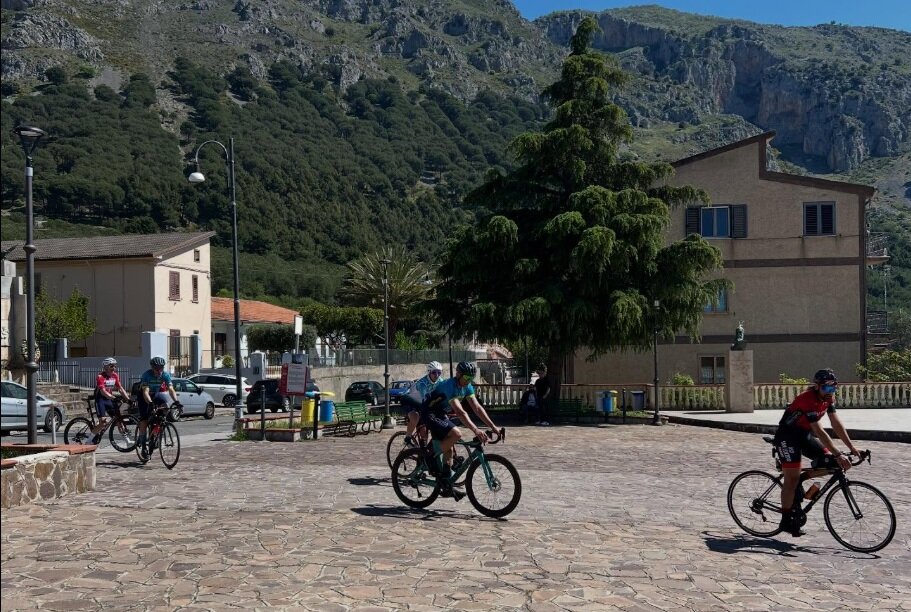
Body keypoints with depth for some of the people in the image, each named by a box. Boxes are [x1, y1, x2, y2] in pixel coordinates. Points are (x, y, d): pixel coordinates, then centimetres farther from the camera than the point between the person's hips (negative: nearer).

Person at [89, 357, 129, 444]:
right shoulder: (100, 377, -16)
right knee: (103, 422, -19)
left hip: (110, 399, 6)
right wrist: (113, 398, -39)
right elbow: (103, 391, -26)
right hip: (100, 399, -6)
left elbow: (120, 388, 1)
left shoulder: (115, 376, 3)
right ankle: (90, 439, -3)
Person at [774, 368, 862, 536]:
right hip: (787, 436, -8)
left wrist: (851, 447, -7)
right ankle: (787, 521, 2)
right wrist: (838, 455, -34)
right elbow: (819, 432, -32)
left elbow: (836, 424, 0)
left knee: (829, 460, -8)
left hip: (805, 434, 8)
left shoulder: (829, 398, -3)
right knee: (792, 478, -9)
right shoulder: (808, 399, -29)